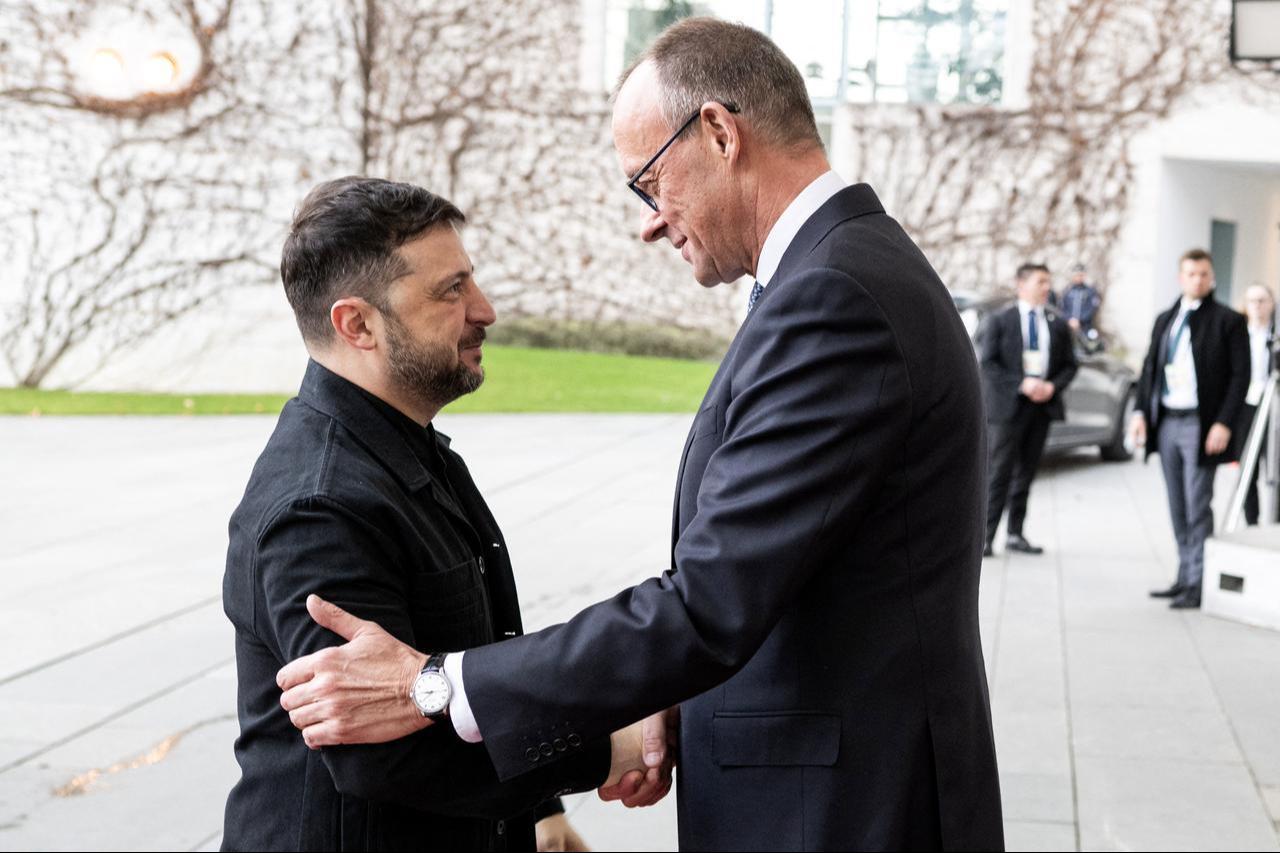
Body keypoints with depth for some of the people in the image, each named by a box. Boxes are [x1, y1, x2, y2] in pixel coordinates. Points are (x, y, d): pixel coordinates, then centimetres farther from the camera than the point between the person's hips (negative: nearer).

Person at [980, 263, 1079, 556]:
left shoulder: (1058, 326, 11)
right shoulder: (1000, 321, 0)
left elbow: (1069, 365, 13)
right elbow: (988, 363, -6)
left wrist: (1052, 386, -7)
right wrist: (1021, 384, -17)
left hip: (1043, 405, 4)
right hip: (1007, 405, -4)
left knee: (1026, 473, 8)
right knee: (1000, 472, -7)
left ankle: (1016, 534, 14)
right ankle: (986, 537, -5)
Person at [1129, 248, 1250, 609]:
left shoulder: (1228, 321, -3)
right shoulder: (1165, 320, 14)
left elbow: (1240, 376, -7)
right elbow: (1150, 368, 15)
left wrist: (1223, 424, -15)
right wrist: (1141, 411, 2)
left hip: (1200, 425, -6)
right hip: (1166, 423, 6)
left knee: (1197, 507, -5)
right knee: (1178, 508, 11)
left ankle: (1199, 584, 0)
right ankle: (1185, 577, 19)